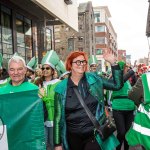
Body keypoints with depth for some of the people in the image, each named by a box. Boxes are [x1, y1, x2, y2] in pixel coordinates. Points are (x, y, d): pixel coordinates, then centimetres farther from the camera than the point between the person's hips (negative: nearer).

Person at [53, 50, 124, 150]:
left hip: (95, 134, 0)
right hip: (73, 137, 1)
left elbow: (117, 85, 0)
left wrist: (113, 63, -9)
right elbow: (58, 117, -1)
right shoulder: (61, 88, -4)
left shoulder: (94, 79, -1)